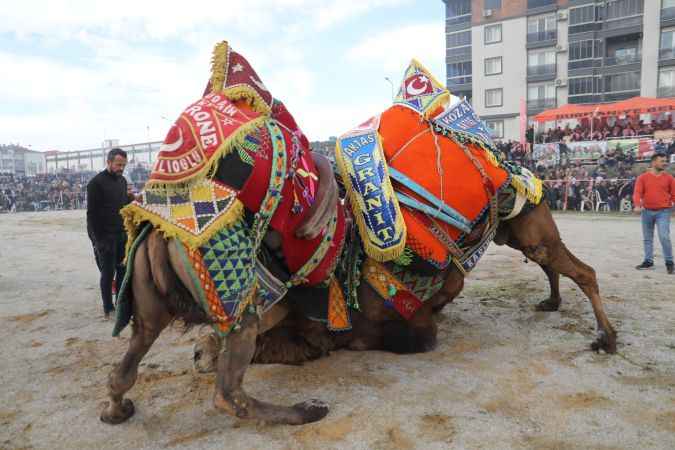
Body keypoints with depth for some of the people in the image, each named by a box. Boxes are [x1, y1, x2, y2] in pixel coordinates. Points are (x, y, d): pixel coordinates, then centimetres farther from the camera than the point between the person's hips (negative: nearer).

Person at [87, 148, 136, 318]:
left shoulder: (122, 180, 11)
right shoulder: (96, 183, -10)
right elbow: (92, 213, -12)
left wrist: (130, 197, 0)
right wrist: (97, 239, -14)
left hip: (122, 235, 6)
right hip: (105, 236, -6)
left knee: (123, 270, 8)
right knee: (108, 272, 2)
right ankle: (108, 308, 13)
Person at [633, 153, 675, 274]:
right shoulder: (643, 177, 1)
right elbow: (637, 192, -9)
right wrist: (637, 205, -23)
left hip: (663, 212, -1)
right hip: (647, 211, 1)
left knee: (664, 237, -10)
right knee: (647, 238, 11)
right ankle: (648, 261, 22)